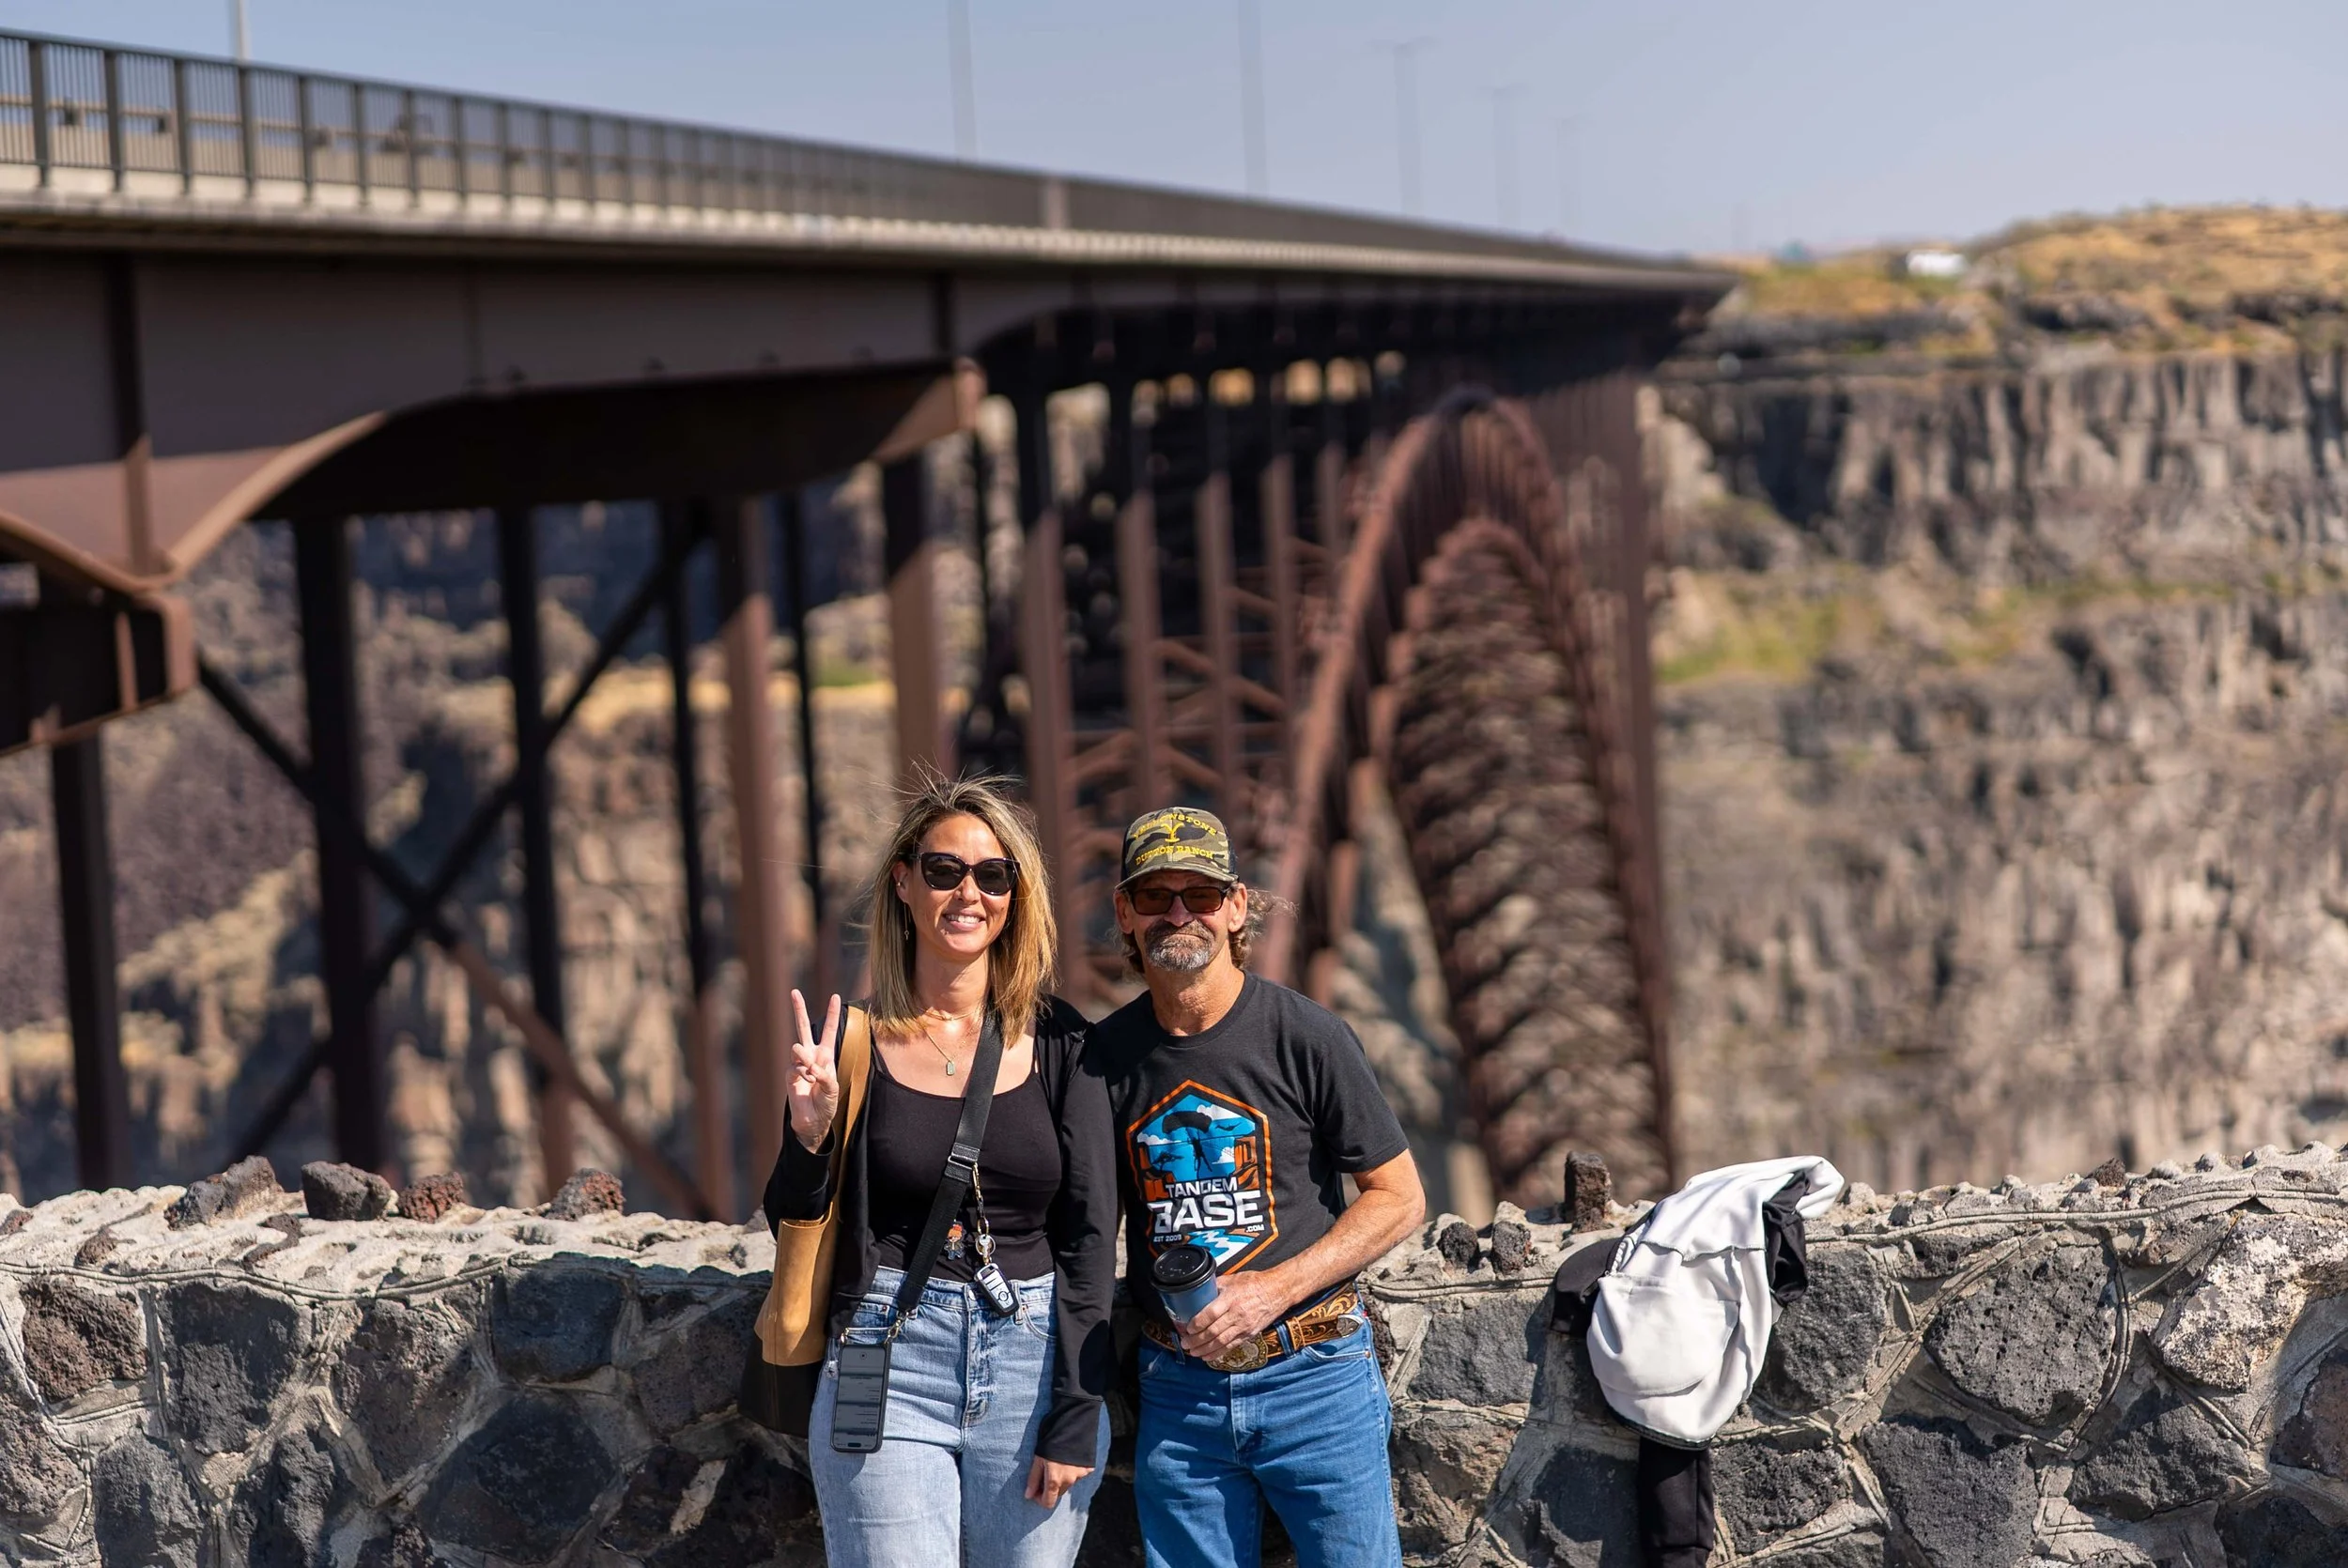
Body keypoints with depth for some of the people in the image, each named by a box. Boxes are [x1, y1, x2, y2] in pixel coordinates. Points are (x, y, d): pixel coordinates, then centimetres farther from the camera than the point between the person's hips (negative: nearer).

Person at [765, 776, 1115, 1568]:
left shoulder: (1060, 1042, 2)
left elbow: (1091, 1236, 1)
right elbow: (796, 1231, 5)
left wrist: (1075, 1418, -5)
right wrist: (809, 1135, -15)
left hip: (1036, 1363, 1)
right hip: (890, 1364, -1)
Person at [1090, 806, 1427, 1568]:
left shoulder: (1305, 1035, -6)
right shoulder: (1104, 1054, 4)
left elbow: (1399, 1198, -3)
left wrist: (1271, 1290, -14)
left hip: (1313, 1377, -3)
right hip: (1176, 1388, 3)